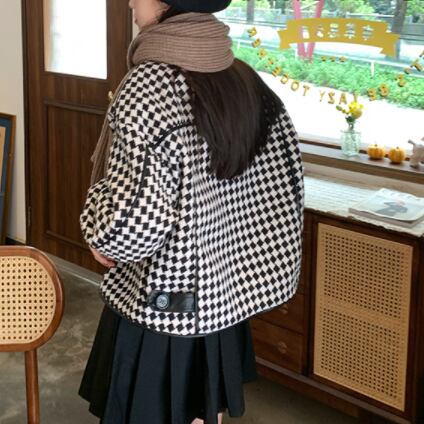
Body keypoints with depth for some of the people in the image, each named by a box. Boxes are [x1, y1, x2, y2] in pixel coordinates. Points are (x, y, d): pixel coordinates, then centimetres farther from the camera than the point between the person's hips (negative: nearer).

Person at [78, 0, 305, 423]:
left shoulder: (148, 87, -22)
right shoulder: (247, 82, -1)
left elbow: (129, 223, -29)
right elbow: (284, 191, 4)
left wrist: (97, 233, -8)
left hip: (158, 306, -7)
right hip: (223, 298, 7)